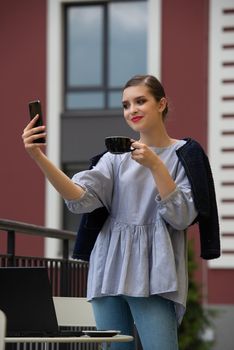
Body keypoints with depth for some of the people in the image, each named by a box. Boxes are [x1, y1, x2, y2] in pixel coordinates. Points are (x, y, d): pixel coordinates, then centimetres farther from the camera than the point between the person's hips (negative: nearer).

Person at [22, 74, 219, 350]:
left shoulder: (182, 155, 2)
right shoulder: (117, 156, 13)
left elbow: (182, 216, -8)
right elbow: (80, 199, -3)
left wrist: (155, 165, -16)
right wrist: (38, 157, -16)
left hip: (153, 275, -4)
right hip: (111, 269, 4)